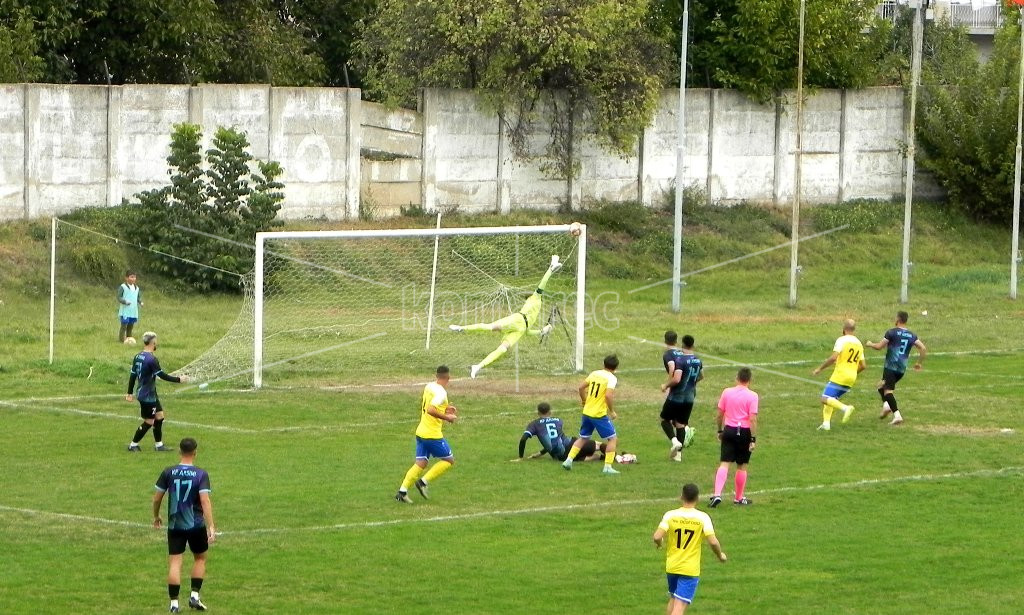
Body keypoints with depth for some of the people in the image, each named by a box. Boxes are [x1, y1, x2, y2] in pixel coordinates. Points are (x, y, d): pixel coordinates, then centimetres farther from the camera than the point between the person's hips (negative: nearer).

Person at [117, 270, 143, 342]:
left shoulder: (137, 288, 11)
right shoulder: (123, 287, -8)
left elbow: (139, 297, 20)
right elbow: (119, 297, -10)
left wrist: (140, 302, -1)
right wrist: (125, 301, -26)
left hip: (133, 312, 6)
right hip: (125, 311, -6)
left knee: (130, 326, 13)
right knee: (124, 326, -8)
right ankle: (121, 340, -5)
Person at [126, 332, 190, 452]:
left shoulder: (138, 357, 5)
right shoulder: (151, 359, -21)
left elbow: (133, 375, 10)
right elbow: (162, 375, -21)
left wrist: (130, 393, 16)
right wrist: (178, 379, -13)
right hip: (147, 396, -9)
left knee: (159, 416, 15)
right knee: (149, 421, 2)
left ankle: (159, 445, 21)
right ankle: (133, 445, 9)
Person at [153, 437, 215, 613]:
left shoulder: (168, 473, -3)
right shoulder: (201, 475, -10)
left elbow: (157, 498, 2)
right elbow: (205, 501, -17)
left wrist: (156, 516, 20)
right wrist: (211, 527, -18)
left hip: (175, 525, 1)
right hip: (196, 525, -1)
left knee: (174, 562, 2)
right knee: (200, 558, 19)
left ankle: (174, 603, -3)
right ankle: (195, 596, 12)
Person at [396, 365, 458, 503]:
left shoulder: (428, 387, 9)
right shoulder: (441, 392, -17)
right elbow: (430, 410, -28)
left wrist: (445, 409, 21)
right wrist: (447, 417, -18)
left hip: (421, 432, 8)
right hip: (433, 434, -8)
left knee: (420, 463, 10)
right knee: (449, 460, 7)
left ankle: (402, 491, 0)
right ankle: (423, 482, 0)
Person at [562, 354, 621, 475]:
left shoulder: (594, 373, 7)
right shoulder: (611, 378, -12)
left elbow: (581, 388, 12)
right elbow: (608, 395, -25)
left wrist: (584, 400, 31)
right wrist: (612, 411, -12)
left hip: (587, 412, 6)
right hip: (600, 415, -6)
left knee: (583, 438, 21)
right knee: (613, 438, 5)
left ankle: (568, 460, 14)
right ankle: (608, 467, -2)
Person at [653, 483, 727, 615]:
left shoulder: (670, 515, -5)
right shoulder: (702, 517, -9)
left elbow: (657, 537, -14)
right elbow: (713, 542, -15)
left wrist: (659, 543, 10)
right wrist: (720, 555, 5)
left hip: (671, 566, 3)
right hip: (690, 569, -3)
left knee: (673, 599, 24)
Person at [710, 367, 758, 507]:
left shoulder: (727, 392, 1)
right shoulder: (752, 396, -10)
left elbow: (720, 414, 7)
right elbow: (753, 419, -14)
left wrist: (720, 431, 20)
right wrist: (753, 439, -11)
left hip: (729, 430, 2)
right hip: (744, 432, -2)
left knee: (724, 464, 0)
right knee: (742, 466, 10)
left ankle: (717, 494, -16)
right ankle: (739, 498, 21)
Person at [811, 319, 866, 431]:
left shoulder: (842, 340, -8)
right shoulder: (859, 344, 15)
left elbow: (833, 357, -19)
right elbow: (863, 366, 15)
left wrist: (820, 368, -11)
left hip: (840, 376, -8)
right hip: (851, 379, 8)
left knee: (825, 399, -11)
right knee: (831, 399, 17)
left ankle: (845, 408, -31)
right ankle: (826, 422, 1)